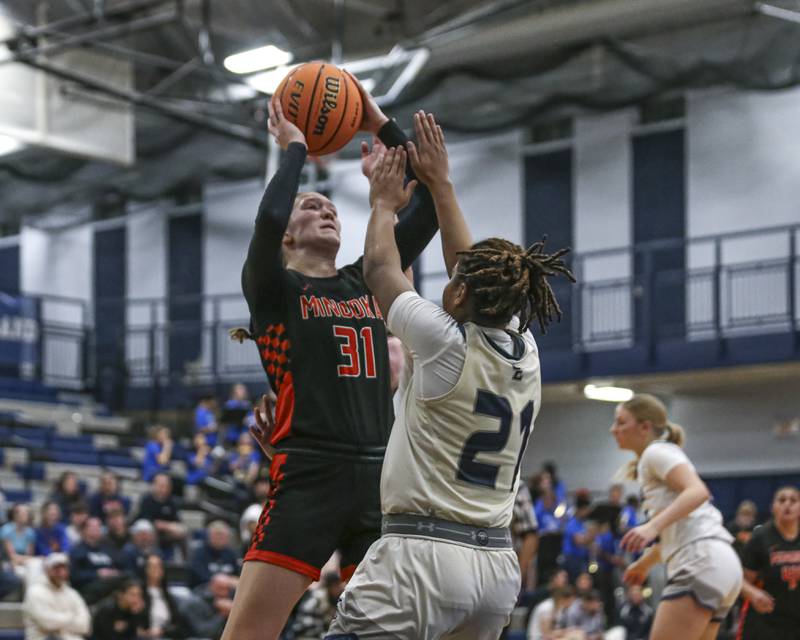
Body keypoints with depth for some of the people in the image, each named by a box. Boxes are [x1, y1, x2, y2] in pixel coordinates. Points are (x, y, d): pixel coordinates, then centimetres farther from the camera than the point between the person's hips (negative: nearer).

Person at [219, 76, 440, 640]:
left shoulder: (367, 282, 19)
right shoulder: (274, 288, 6)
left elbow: (431, 208, 14)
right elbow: (268, 218, -16)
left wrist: (384, 129, 14)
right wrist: (295, 147, -1)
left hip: (379, 476, 5)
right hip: (306, 477, -5)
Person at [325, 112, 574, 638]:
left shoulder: (447, 343, -10)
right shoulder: (526, 353, 7)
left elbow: (381, 269, 6)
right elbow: (475, 268, 22)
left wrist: (385, 204, 24)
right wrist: (441, 183, 30)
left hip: (422, 554, -8)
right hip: (499, 563, 8)